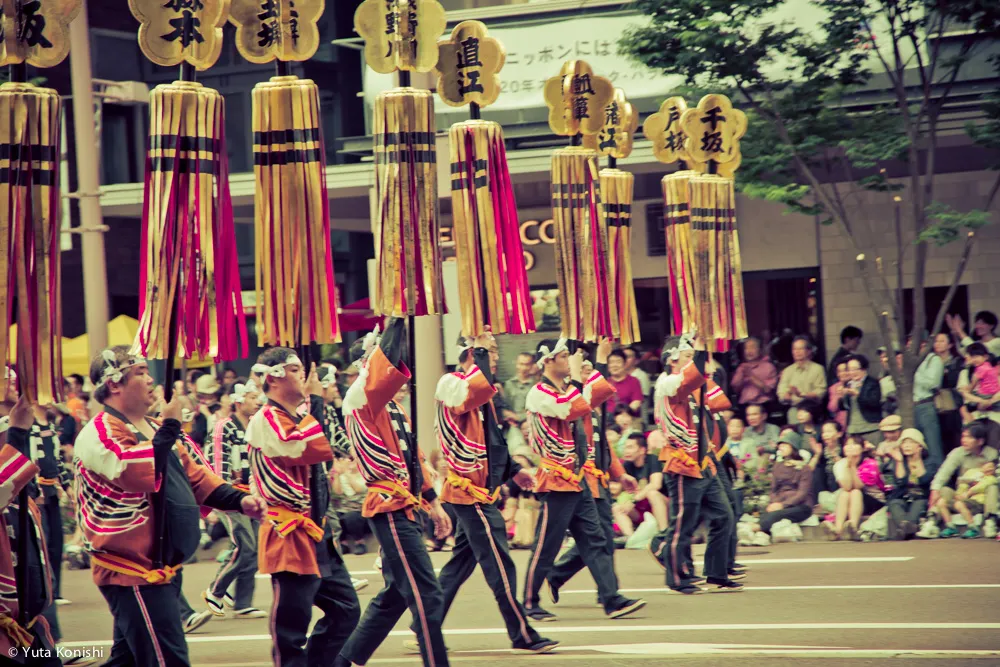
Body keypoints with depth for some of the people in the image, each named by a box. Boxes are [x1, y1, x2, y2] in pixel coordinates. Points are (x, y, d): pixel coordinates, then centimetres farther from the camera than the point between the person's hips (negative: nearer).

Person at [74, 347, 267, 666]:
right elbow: (141, 474, -29)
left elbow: (196, 477, 16)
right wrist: (170, 425, -21)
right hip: (132, 570, -9)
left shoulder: (155, 430, 17)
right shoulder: (99, 433, -14)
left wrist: (239, 500, 1)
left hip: (163, 566, 9)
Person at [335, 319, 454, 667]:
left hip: (405, 508, 10)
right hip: (389, 509, -10)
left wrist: (433, 502, 20)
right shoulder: (360, 397, -12)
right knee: (427, 598, -11)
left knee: (396, 595, 17)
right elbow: (388, 365, -32)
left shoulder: (392, 406, 17)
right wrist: (397, 320, -28)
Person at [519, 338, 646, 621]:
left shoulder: (568, 389, 14)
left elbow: (604, 391, 18)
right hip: (557, 482, -9)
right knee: (546, 546, -2)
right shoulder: (539, 394, -13)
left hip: (578, 480, 9)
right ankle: (529, 604, 8)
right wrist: (576, 376, -18)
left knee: (595, 542, 4)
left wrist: (600, 361, 13)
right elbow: (575, 410, -27)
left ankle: (612, 600, 2)